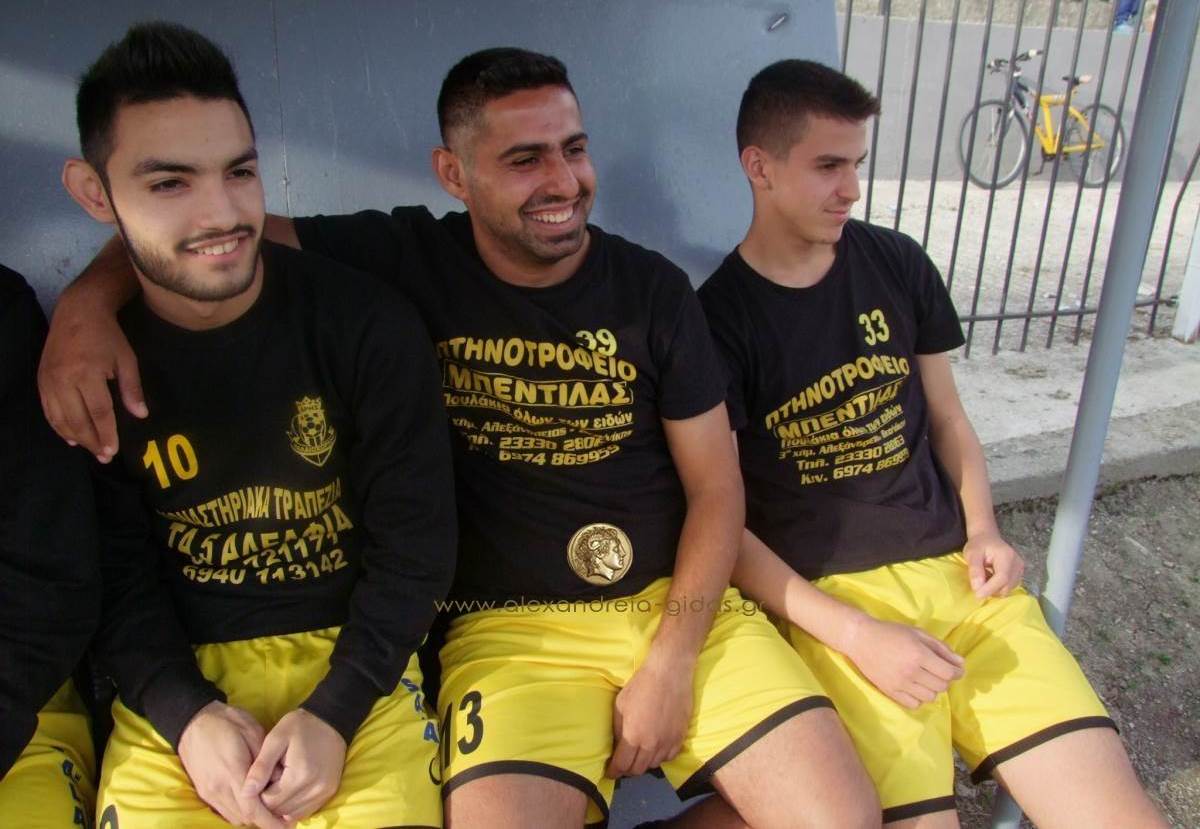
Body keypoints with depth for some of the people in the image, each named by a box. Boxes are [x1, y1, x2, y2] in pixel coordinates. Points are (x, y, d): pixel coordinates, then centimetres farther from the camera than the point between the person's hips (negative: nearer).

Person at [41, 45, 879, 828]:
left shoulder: (653, 288, 0)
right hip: (510, 625, -1)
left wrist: (671, 663, -8)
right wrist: (89, 299, -20)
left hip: (680, 601, 2)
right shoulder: (409, 261, -3)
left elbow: (716, 486, 1)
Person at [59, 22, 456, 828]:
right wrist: (187, 717, -13)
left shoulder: (369, 325, -10)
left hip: (353, 657, -1)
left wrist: (334, 712, -15)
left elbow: (413, 541, -8)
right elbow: (115, 576, 1)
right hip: (177, 681, 2)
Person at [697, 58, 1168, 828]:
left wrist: (983, 529, 2)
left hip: (956, 570, 4)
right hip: (826, 596, -3)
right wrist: (853, 635, -14)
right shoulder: (717, 318, -6)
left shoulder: (898, 264, 8)